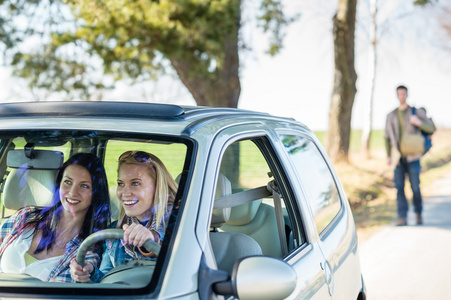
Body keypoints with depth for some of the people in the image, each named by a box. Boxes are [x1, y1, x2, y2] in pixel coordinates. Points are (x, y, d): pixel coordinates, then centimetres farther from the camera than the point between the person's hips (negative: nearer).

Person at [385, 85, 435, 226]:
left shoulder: (417, 112, 4)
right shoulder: (391, 116, 10)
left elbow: (432, 128, -1)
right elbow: (387, 137, 15)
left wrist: (419, 122, -20)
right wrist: (388, 156, 7)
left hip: (412, 156, -2)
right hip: (398, 157, 2)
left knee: (415, 187, -3)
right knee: (399, 186, -7)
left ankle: (418, 213, 17)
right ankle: (402, 217, -6)